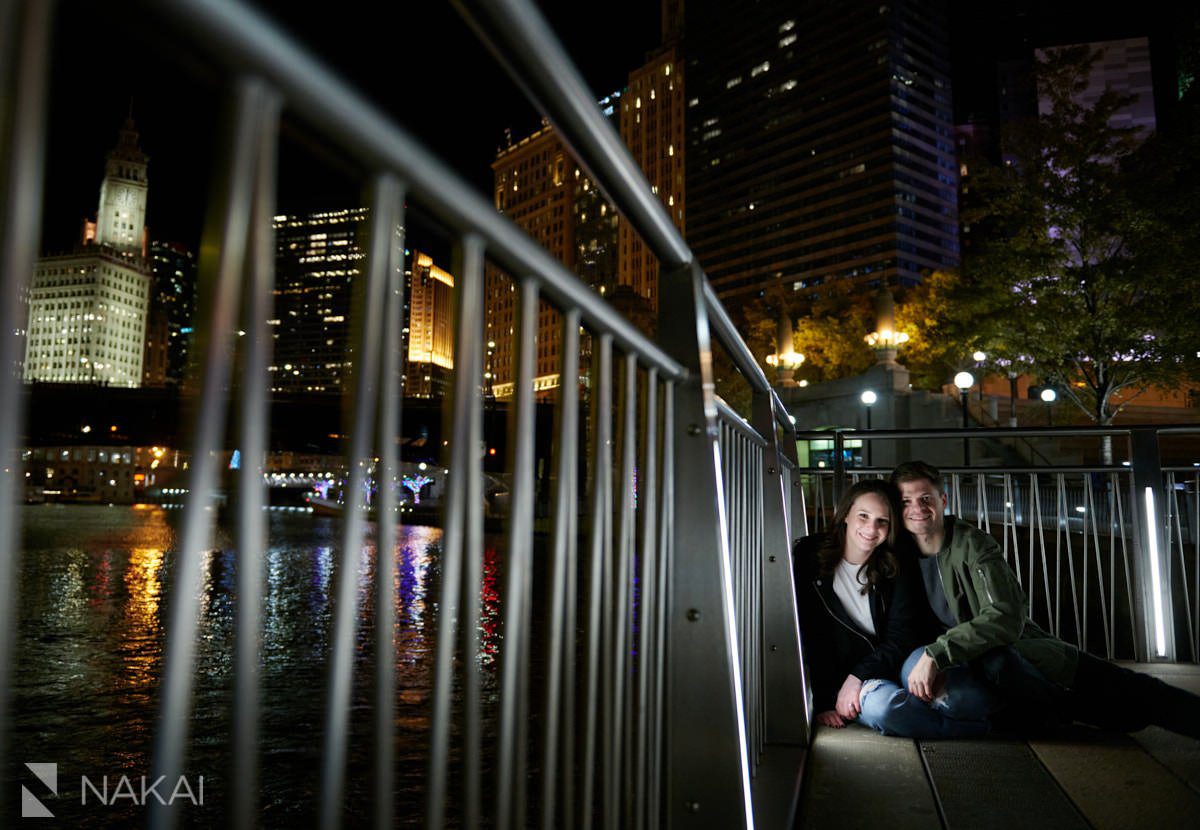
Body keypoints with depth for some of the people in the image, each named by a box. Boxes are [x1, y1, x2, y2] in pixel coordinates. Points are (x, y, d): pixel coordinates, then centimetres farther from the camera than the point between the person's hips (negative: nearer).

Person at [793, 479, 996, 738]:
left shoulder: (897, 568, 3)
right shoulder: (809, 557, -4)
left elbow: (903, 637, -3)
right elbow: (806, 634, -6)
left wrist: (858, 675, -18)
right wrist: (823, 700, -13)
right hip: (840, 674, -1)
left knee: (975, 698, -27)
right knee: (883, 705, -36)